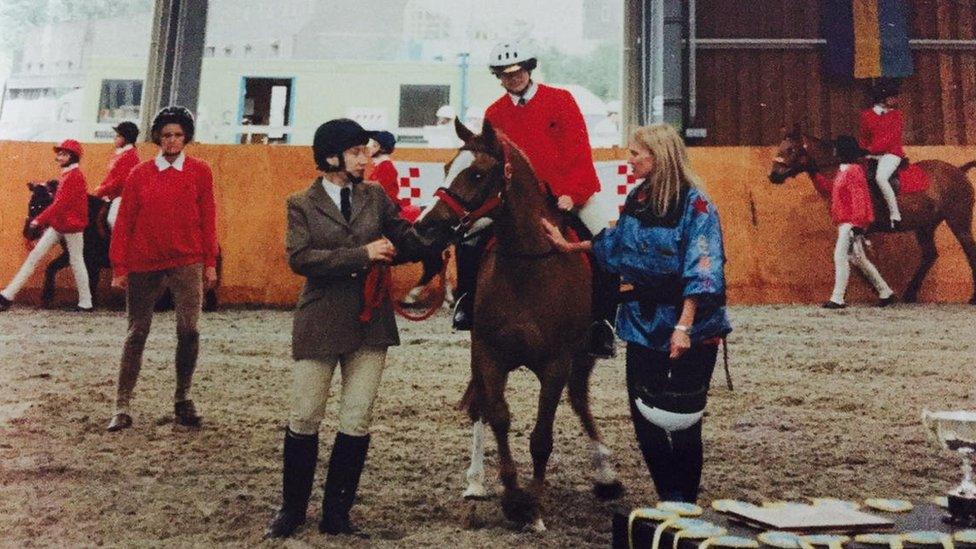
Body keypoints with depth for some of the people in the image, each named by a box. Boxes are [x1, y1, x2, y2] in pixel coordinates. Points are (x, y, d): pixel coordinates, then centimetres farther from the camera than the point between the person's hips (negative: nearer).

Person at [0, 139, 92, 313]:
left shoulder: (74, 176, -16)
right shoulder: (66, 175, 13)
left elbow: (60, 203, -22)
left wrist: (39, 220, -23)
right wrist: (48, 221, 16)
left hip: (72, 226, -9)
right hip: (58, 224, 9)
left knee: (76, 261, -1)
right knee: (35, 255, 6)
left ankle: (86, 303, 9)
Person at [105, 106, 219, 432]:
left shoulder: (200, 172, 3)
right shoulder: (140, 174, 5)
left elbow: (207, 218, 3)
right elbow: (124, 221, 4)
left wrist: (210, 263, -1)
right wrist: (119, 267, 0)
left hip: (187, 263, -1)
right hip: (143, 264, 1)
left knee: (188, 331, -7)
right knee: (137, 332, 6)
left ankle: (182, 400, 10)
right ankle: (122, 405, 13)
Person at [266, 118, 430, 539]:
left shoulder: (376, 197, 8)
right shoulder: (301, 204, 0)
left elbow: (407, 242, 1)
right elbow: (299, 257, -15)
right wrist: (362, 255, -21)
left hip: (370, 321, 3)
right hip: (319, 321, -2)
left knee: (357, 422, 6)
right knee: (305, 419, 7)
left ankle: (336, 513, 20)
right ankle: (292, 508, 26)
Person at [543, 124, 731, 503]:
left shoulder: (695, 205, -13)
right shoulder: (638, 198, 7)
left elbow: (701, 273, -19)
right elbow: (616, 243, 24)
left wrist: (684, 326, -25)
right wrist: (571, 246, 23)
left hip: (689, 331, -7)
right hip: (644, 324, 7)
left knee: (682, 421, 2)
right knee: (643, 418, 9)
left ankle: (685, 504, 20)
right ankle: (670, 500, 26)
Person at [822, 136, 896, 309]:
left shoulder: (853, 171, -13)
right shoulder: (843, 171, 16)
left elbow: (859, 198, -19)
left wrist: (857, 225, -22)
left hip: (851, 224, -10)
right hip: (844, 223, 10)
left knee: (840, 256, -12)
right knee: (859, 259, 14)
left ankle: (837, 299, -9)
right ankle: (886, 293, 23)